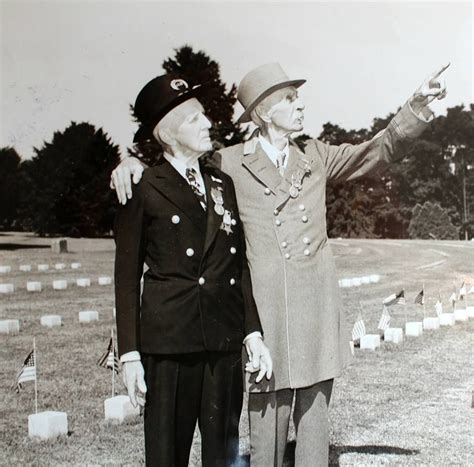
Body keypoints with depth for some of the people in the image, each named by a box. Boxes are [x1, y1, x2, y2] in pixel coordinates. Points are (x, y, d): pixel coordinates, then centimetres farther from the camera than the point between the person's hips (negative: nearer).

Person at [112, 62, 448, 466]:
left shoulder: (314, 156, 12)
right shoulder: (230, 164, 2)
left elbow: (380, 151, 9)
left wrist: (418, 105, -3)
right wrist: (133, 164, -14)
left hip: (316, 312, 4)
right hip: (267, 313, -3)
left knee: (315, 416, 10)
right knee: (268, 419, 1)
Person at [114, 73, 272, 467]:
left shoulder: (223, 184, 12)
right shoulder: (143, 190, -3)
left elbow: (241, 265, 15)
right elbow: (127, 278, -2)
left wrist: (253, 333, 8)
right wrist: (130, 354, -6)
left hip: (225, 339, 5)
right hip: (169, 339, -4)